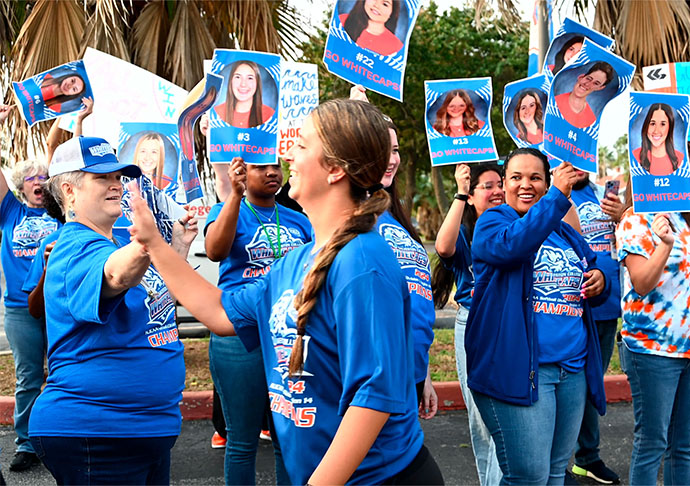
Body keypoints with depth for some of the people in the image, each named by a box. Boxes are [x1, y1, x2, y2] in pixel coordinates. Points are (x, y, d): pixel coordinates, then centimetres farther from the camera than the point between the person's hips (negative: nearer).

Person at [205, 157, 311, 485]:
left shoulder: (297, 220, 14)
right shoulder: (229, 210, 3)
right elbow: (215, 251, -20)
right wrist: (236, 195, -26)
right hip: (241, 336, -3)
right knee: (242, 441, 5)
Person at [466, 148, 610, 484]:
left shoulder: (565, 233, 19)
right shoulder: (492, 222, 1)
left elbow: (593, 283, 26)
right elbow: (513, 243, -23)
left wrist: (600, 283, 3)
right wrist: (558, 195, -24)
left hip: (574, 368, 7)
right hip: (517, 369, -7)